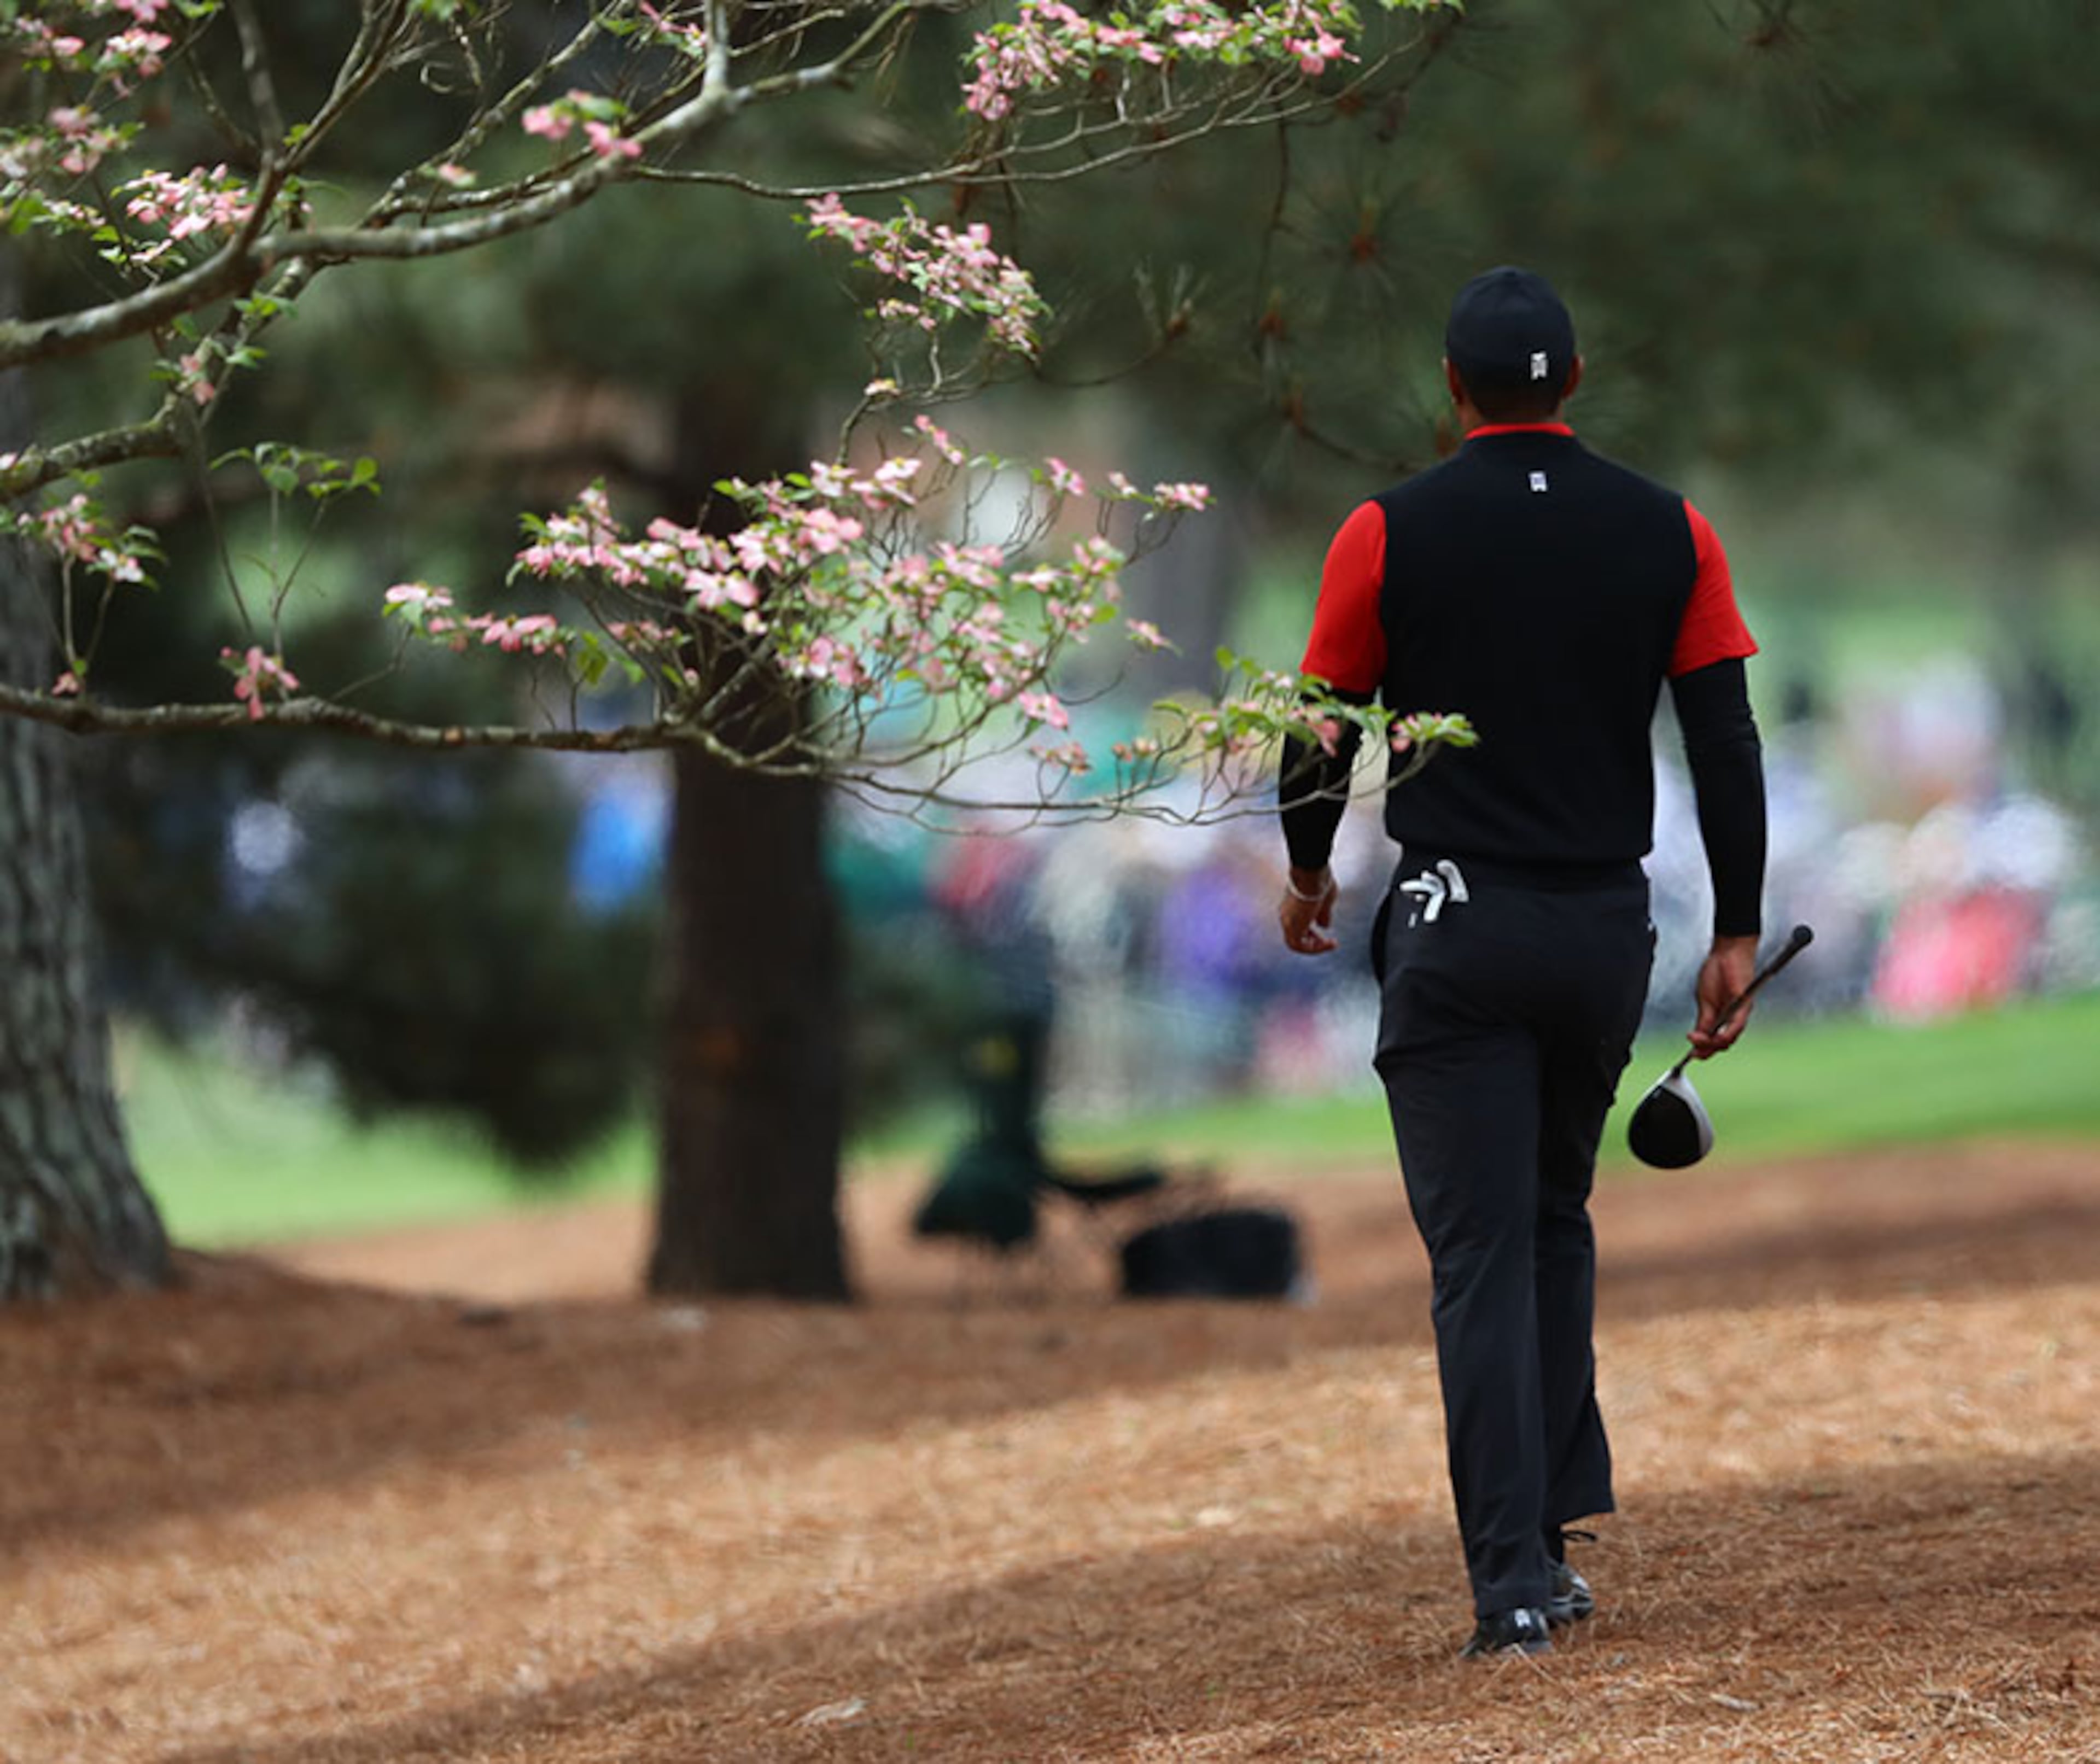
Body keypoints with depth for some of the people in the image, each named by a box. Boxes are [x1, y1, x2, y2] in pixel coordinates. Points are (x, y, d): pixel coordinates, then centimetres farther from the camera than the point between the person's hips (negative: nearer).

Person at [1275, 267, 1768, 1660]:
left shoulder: (1389, 535, -5)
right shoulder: (1668, 534, 2)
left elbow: (1325, 733, 2)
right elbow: (1727, 744, -1)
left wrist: (1309, 872, 21)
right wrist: (1737, 936, 4)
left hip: (1456, 928, -3)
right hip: (1608, 926, 3)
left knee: (1483, 1255, -2)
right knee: (1558, 1222, 21)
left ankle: (1515, 1585, -8)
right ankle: (1552, 1533, 17)